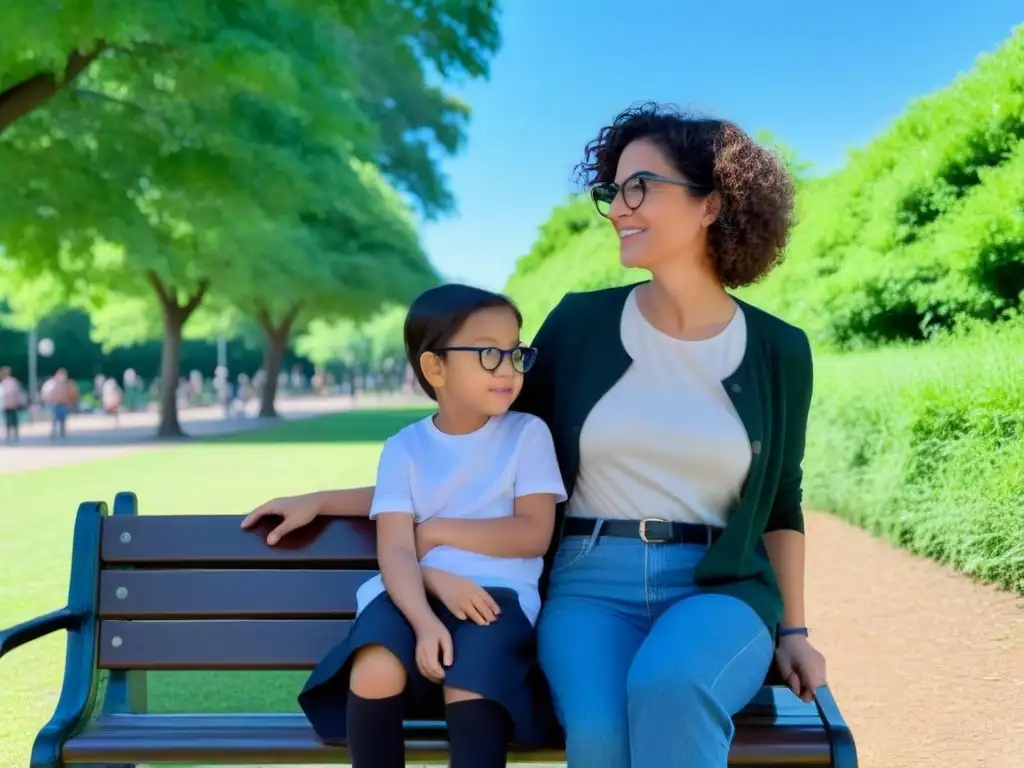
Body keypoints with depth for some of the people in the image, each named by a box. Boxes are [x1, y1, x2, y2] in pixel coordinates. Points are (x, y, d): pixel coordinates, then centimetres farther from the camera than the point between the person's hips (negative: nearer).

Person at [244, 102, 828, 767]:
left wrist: (793, 631, 7)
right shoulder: (581, 324, 2)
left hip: (720, 592, 0)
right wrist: (329, 500, 9)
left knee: (666, 686, -37)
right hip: (590, 587, 0)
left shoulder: (778, 351, 4)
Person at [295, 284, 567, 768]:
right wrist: (424, 621, -24)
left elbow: (534, 534, -3)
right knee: (374, 672, -29)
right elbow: (395, 551, -5)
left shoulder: (528, 434, 6)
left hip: (497, 592, -1)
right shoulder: (404, 447, 6)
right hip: (417, 593, 1)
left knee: (470, 688, -32)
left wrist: (438, 532, -2)